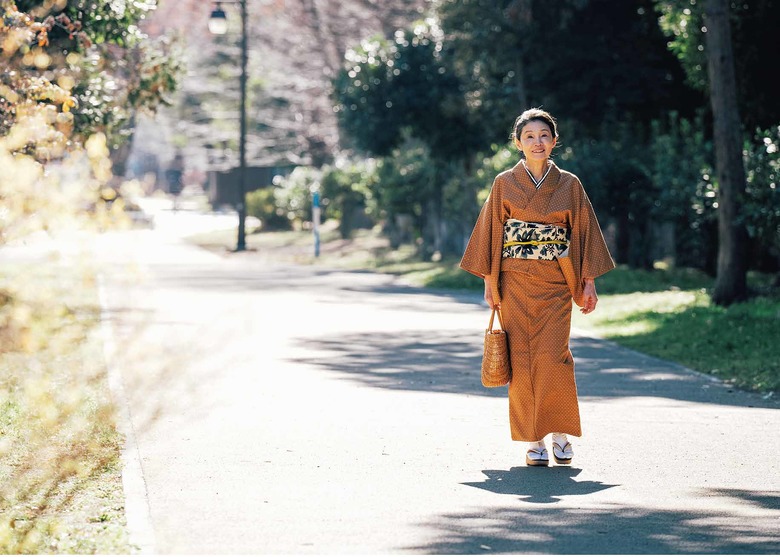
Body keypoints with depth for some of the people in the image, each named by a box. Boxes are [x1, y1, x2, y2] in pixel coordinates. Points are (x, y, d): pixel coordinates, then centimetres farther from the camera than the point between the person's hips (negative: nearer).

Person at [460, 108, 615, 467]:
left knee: (552, 357, -12)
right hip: (515, 283, 0)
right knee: (522, 359, -2)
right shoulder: (504, 184, 4)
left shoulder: (569, 185, 6)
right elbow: (491, 233, 6)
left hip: (555, 285, 0)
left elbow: (584, 233, 8)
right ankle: (534, 442, 4)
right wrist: (489, 282, 0)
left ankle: (560, 434, 1)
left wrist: (588, 283, 3)